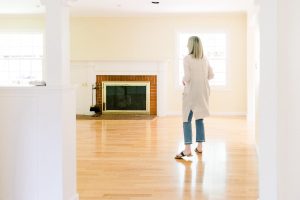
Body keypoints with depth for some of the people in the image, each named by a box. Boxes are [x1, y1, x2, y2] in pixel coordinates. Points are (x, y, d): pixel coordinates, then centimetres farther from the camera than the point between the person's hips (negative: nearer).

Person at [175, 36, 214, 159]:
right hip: (203, 92, 6)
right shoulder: (204, 59, 6)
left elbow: (187, 77, -16)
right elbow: (211, 75, 9)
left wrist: (183, 81, 4)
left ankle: (187, 149, -8)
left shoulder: (187, 59, -11)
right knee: (199, 119, 14)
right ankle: (199, 146, 19)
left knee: (187, 120, -2)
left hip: (191, 92, -5)